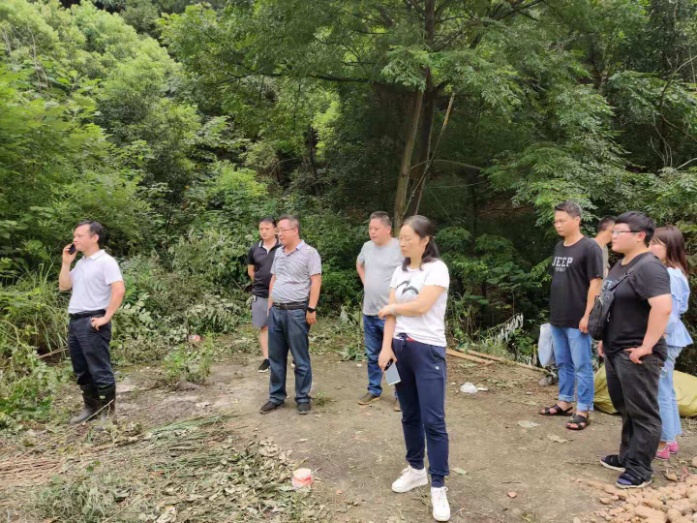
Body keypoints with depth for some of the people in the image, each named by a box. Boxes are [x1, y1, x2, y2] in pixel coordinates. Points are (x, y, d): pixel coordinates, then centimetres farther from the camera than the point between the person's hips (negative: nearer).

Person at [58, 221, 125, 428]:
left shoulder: (105, 261, -11)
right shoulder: (80, 263, 16)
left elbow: (119, 290, -20)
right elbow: (63, 287, 17)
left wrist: (106, 317, -20)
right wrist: (66, 262, 8)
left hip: (92, 322, -9)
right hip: (75, 321, 9)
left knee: (100, 370, -3)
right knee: (81, 371, 16)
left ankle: (108, 412, 6)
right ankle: (91, 406, 28)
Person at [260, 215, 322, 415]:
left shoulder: (309, 253, -8)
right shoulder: (278, 253, 13)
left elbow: (316, 281, -12)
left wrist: (311, 309, -16)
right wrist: (270, 304, 15)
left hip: (296, 311, -7)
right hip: (276, 311, 7)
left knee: (300, 359, 3)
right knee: (276, 357, 12)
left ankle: (303, 398, 15)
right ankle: (276, 396, 24)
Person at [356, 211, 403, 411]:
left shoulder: (400, 248, -15)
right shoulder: (367, 246, 7)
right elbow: (359, 264, 27)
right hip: (369, 312, 7)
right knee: (372, 355, 17)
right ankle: (374, 390, 31)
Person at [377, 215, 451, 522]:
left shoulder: (436, 269, -9)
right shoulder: (400, 272, 10)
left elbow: (421, 306, -19)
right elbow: (390, 314, 6)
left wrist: (391, 307, -2)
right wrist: (386, 347, -5)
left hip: (428, 350, -6)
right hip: (400, 348, 6)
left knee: (433, 420, -4)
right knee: (409, 415, 15)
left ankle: (438, 487, 4)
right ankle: (416, 469, 31)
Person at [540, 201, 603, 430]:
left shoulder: (590, 248, -12)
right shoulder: (559, 247, 10)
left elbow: (595, 284, -14)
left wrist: (587, 315, -16)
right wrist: (554, 310, 16)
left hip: (577, 320, -7)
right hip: (557, 318, 7)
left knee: (581, 366, 2)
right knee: (563, 363, 17)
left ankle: (583, 410, 11)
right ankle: (564, 401, 30)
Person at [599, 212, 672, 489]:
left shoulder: (648, 267, -18)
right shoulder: (620, 265, 13)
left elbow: (663, 307, -30)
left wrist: (646, 346, -26)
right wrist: (605, 339, 19)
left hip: (635, 355, -10)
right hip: (615, 351, 10)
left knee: (642, 412, 2)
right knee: (625, 409, 20)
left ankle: (640, 471, 12)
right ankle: (627, 457, 33)